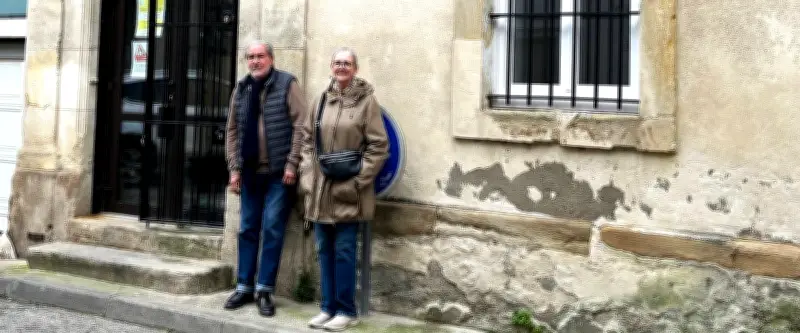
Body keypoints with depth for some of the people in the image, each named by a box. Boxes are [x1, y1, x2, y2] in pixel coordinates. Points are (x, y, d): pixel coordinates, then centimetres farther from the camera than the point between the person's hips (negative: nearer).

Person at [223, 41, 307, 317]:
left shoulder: (287, 84, -5)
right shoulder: (241, 90, 11)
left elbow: (300, 125, -10)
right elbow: (232, 131, 12)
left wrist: (292, 164, -15)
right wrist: (234, 168, 5)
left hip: (279, 172, -5)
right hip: (250, 172, 5)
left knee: (272, 229, -4)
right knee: (248, 229, 10)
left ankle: (265, 289, 5)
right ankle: (244, 286, 20)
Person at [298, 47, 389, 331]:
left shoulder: (366, 101, -5)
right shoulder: (322, 100, 10)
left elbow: (378, 147, -7)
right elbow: (308, 139, 14)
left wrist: (357, 180, -11)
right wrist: (307, 175, 4)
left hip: (348, 191, -5)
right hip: (320, 189, 5)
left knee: (344, 250, -1)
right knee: (324, 250, 10)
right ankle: (328, 307, 22)